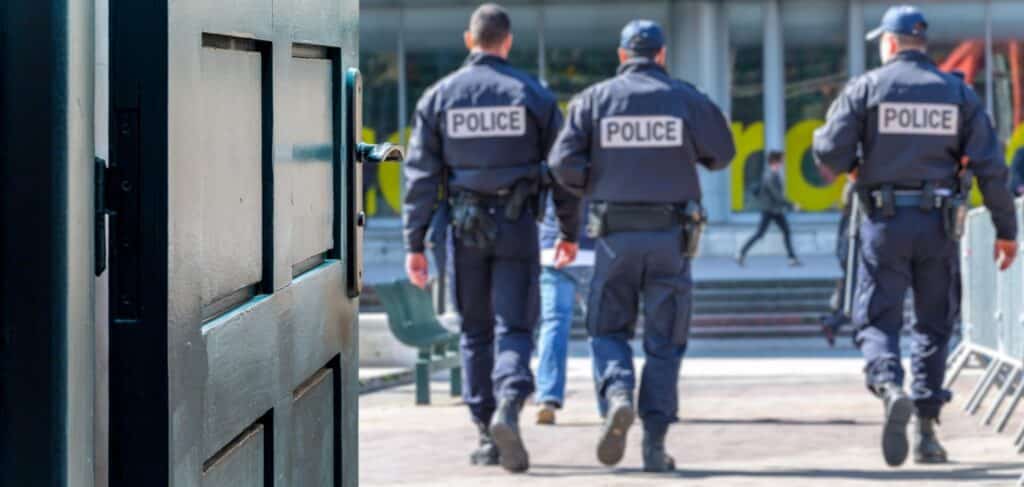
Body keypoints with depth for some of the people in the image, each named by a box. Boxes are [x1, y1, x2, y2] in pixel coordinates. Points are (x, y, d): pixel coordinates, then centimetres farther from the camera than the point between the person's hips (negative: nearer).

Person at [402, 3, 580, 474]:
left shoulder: (439, 96, 2)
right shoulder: (533, 95, 1)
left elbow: (420, 174, -1)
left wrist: (414, 244, 0)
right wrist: (569, 232, 13)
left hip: (465, 227, 1)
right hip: (516, 224, -1)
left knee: (475, 332, 12)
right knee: (513, 327, -1)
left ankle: (488, 435, 10)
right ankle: (508, 408, -27)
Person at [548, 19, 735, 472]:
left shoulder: (594, 99, 0)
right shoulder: (687, 99, 1)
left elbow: (564, 164, -6)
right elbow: (720, 155, 9)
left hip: (615, 234, 0)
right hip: (671, 235, 0)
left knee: (608, 330, 13)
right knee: (664, 342, 7)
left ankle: (618, 394, -16)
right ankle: (655, 443, 1)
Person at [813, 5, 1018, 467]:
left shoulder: (865, 88, -1)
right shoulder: (958, 93, 5)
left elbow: (830, 154, -8)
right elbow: (989, 165, 0)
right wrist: (1005, 229, 6)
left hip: (885, 221, -2)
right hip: (939, 223, 2)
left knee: (877, 320, 3)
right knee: (934, 325, 12)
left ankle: (890, 388, -27)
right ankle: (927, 430, 8)